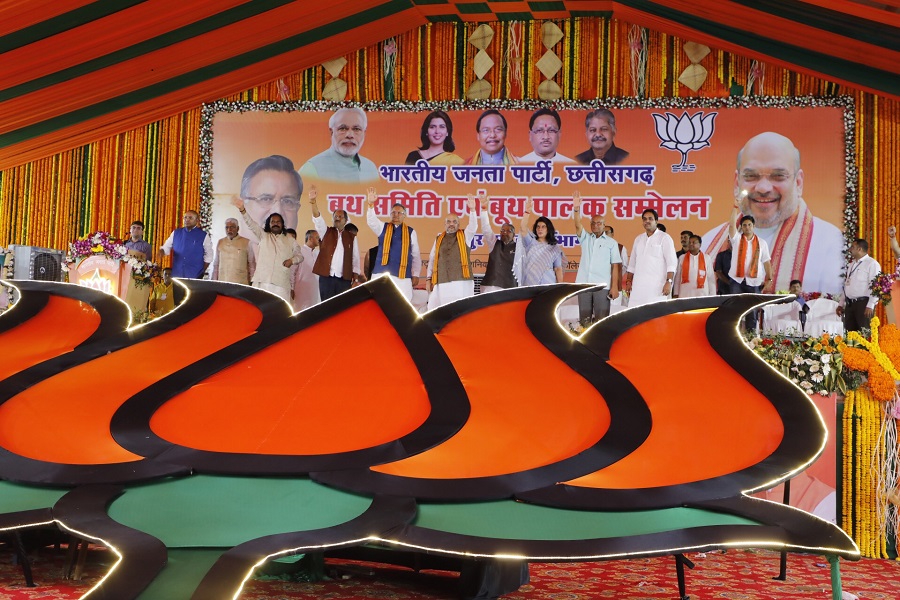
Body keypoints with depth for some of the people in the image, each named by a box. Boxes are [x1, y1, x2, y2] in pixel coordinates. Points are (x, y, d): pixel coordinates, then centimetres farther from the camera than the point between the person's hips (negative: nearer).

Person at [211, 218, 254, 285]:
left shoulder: (246, 243, 4)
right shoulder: (220, 243, 13)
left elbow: (252, 264, 8)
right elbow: (216, 265, 18)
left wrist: (251, 281, 5)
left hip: (240, 284, -2)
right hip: (222, 282, 3)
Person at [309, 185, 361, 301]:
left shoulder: (351, 237, 10)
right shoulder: (326, 232, 9)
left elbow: (355, 258, 8)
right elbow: (318, 219, -8)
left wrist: (355, 278, -1)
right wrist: (313, 201, -24)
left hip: (344, 279, 0)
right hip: (326, 277, 0)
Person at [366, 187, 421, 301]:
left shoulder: (411, 232, 9)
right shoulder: (383, 228, 12)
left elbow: (416, 256, 10)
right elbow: (371, 220, -9)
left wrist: (416, 274, 3)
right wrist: (371, 205, -27)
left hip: (403, 277, -1)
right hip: (382, 274, 1)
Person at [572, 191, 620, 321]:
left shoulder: (611, 242, 7)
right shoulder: (585, 238, 13)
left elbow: (615, 266, 2)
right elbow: (578, 225, -6)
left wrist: (614, 287, -7)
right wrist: (576, 208, -24)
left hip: (602, 286, -2)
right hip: (584, 284, 2)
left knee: (602, 320, -3)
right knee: (584, 319, 5)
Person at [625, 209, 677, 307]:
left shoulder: (664, 238, 1)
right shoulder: (638, 239, 18)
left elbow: (671, 263, -7)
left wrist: (669, 282, -16)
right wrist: (628, 281, 14)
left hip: (656, 286, -5)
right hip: (638, 287, 5)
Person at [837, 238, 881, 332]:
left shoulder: (872, 264, -7)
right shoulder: (851, 265, 19)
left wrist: (870, 306, -21)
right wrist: (841, 304, 17)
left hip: (863, 303, -7)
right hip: (849, 304, 8)